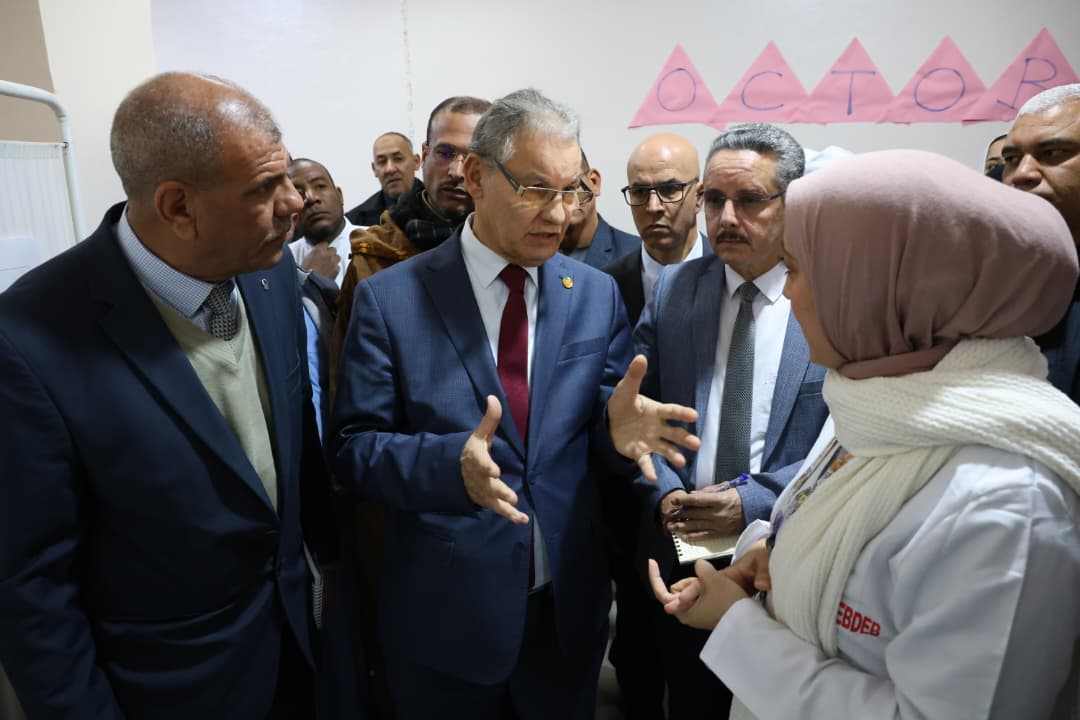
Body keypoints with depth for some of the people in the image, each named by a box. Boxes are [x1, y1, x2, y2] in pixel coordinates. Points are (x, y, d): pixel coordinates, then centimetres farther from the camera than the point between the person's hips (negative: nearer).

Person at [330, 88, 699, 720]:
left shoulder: (598, 295, -1)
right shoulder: (391, 299, -10)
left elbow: (602, 423, 1)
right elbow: (355, 447, -10)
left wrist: (617, 425, -23)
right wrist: (452, 461, -29)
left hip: (569, 606, 3)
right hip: (444, 615, -2)